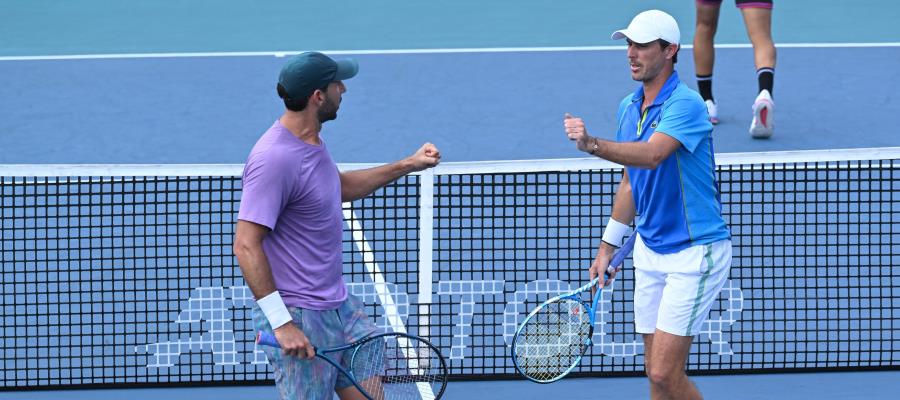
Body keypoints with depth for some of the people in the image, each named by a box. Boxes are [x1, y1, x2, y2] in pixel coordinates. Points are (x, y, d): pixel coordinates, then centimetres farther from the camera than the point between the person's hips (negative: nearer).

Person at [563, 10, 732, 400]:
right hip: (649, 250, 8)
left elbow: (652, 155, -36)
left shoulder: (685, 104, -18)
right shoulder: (628, 108, 8)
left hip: (694, 251, -8)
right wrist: (608, 246, 18)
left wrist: (593, 144, -51)